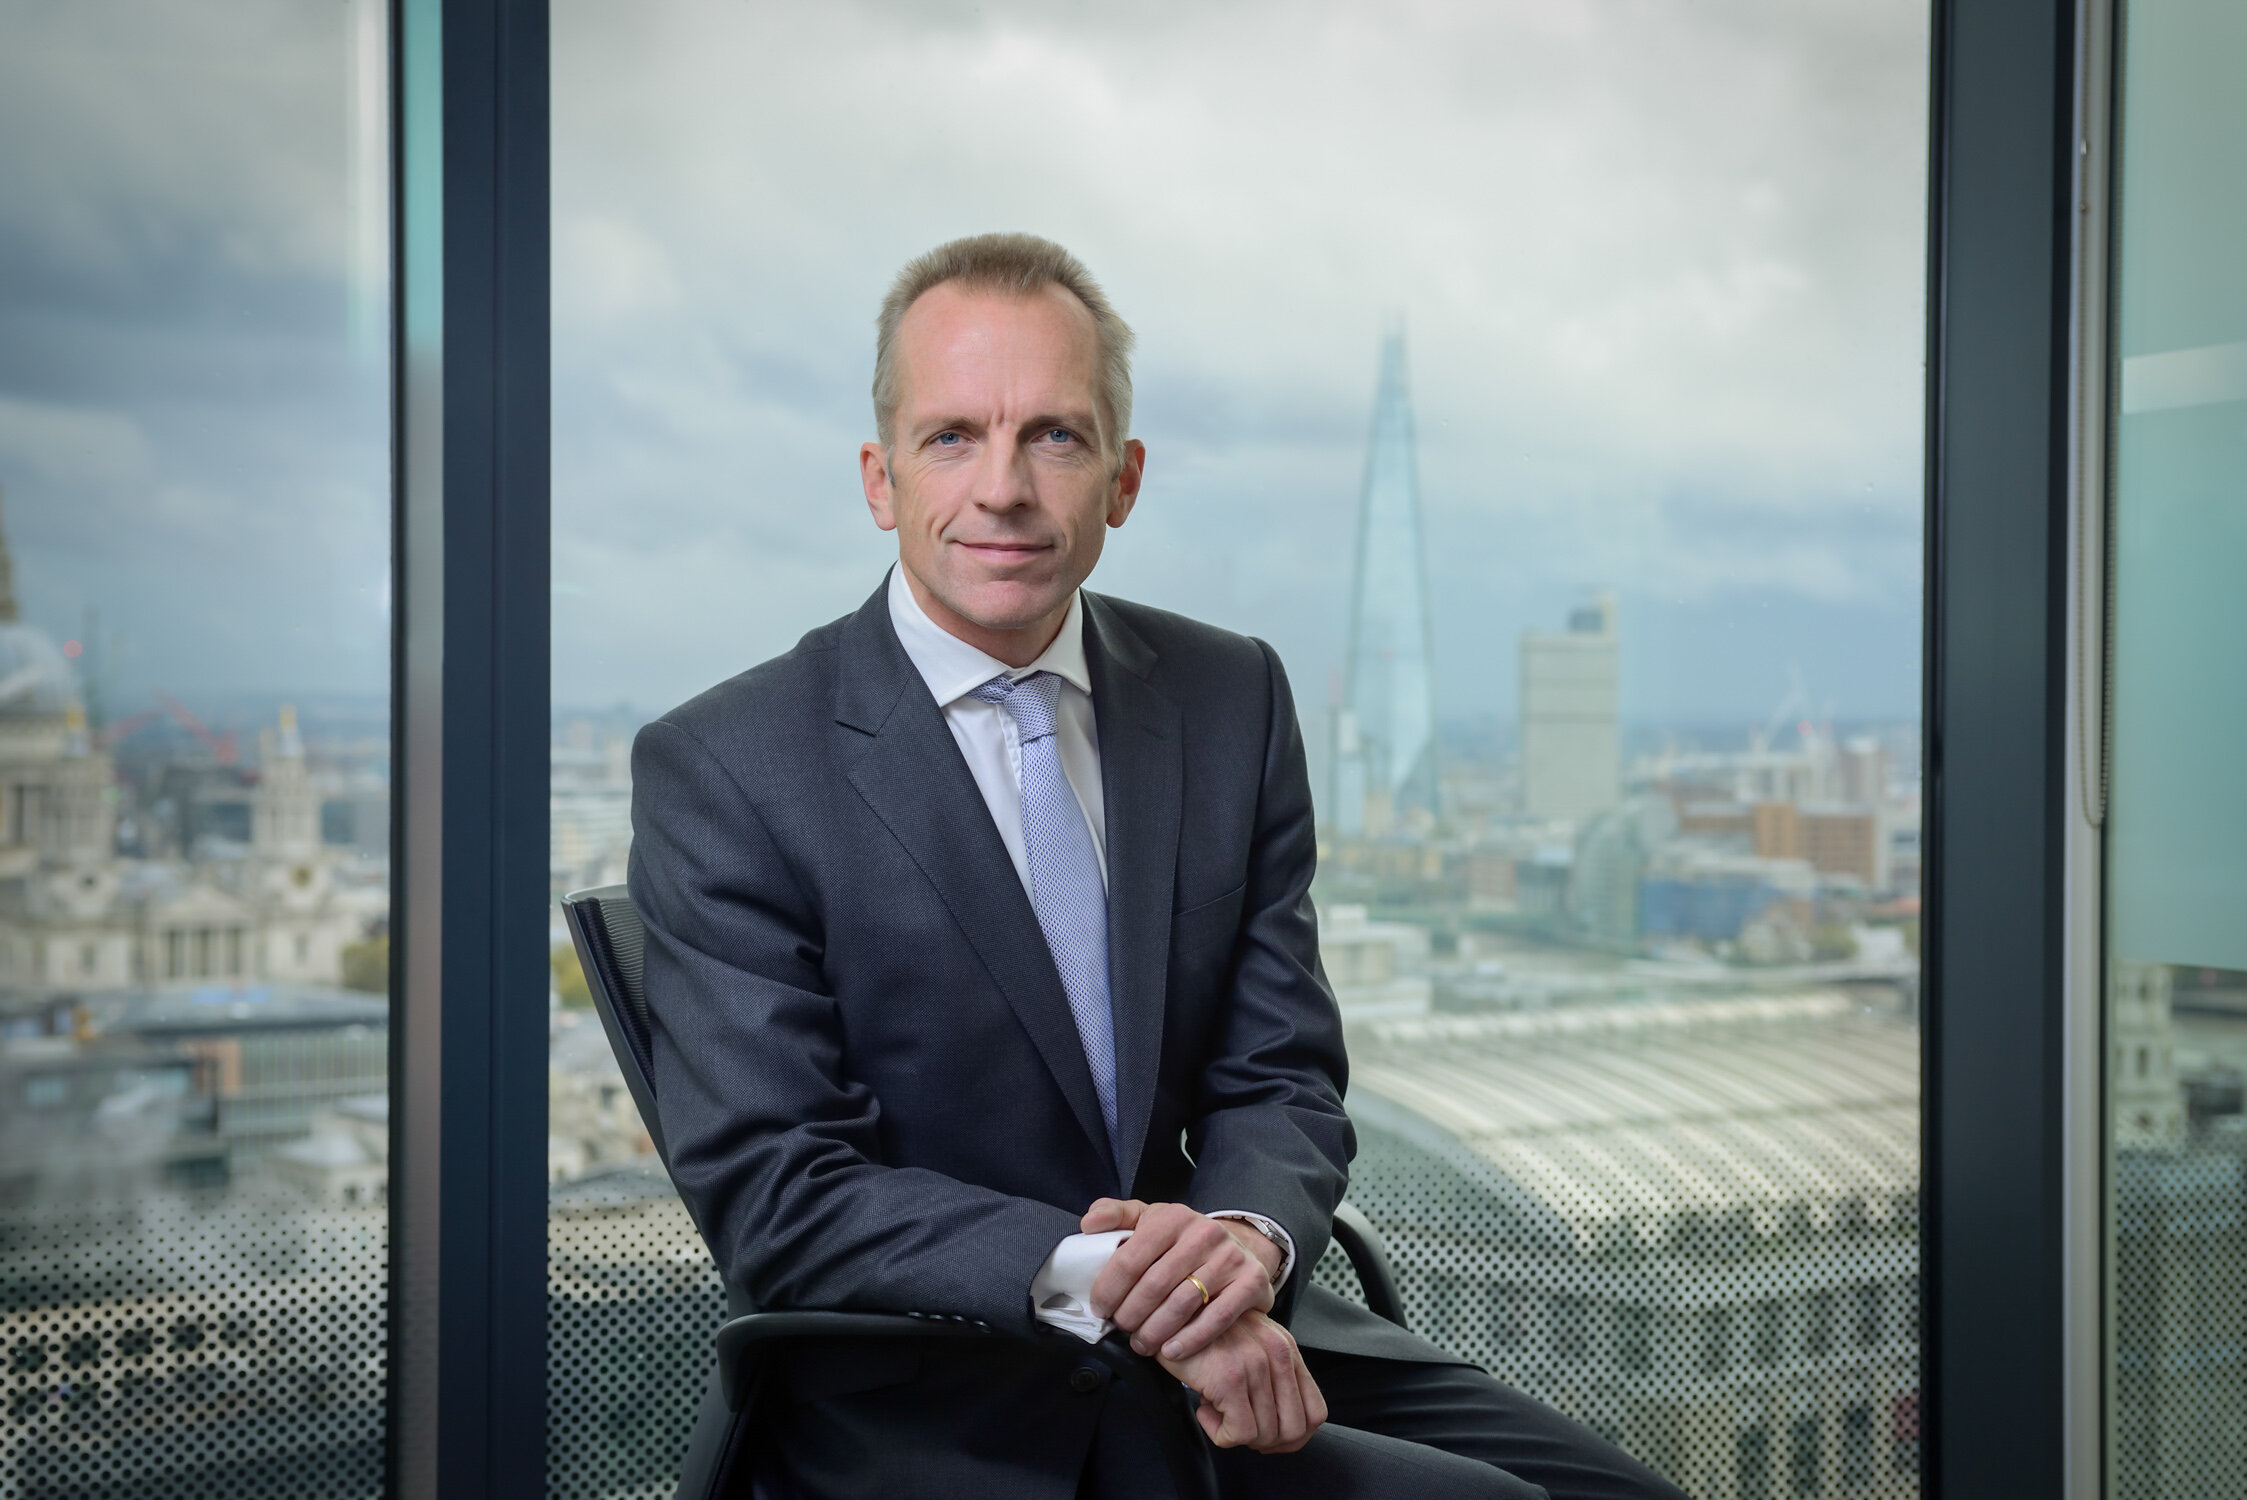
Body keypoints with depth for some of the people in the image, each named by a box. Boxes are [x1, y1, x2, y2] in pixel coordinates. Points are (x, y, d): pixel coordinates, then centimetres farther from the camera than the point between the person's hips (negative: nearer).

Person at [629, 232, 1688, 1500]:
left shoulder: (1234, 699, 5)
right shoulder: (722, 773, -9)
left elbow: (1280, 1079, 5)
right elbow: (776, 1195, -13)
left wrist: (1244, 1240, -18)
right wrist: (1099, 1283, -26)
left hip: (1240, 1343, 6)